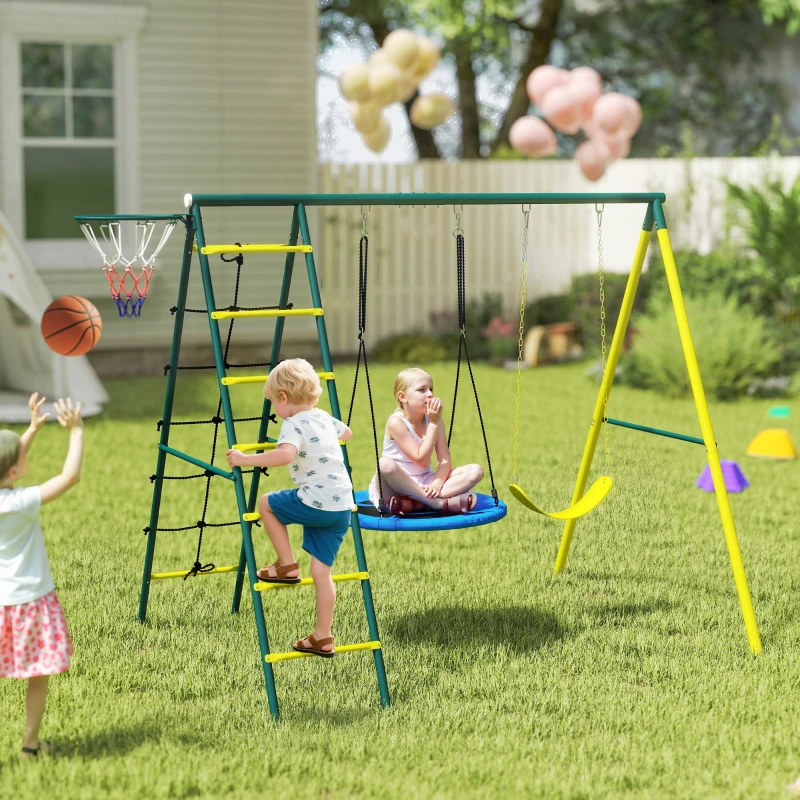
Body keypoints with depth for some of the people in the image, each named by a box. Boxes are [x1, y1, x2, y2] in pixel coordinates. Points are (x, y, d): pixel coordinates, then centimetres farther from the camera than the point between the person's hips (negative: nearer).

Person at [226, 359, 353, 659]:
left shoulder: (294, 424, -10)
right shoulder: (324, 418, 16)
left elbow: (285, 454, -32)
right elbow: (346, 432, 40)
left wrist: (245, 460, -26)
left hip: (315, 504, -8)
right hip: (343, 507, 8)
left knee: (266, 503, 15)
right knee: (321, 570, 11)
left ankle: (287, 565, 13)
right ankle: (322, 637, 12)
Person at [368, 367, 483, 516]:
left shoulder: (434, 420, 3)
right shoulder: (396, 422, -14)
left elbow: (444, 460, -4)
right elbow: (421, 460, -18)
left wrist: (436, 484, -24)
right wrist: (433, 424, -20)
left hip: (423, 486, 6)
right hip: (396, 485, -6)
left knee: (475, 471, -12)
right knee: (385, 464, -39)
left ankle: (412, 504, -29)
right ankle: (439, 503, -31)